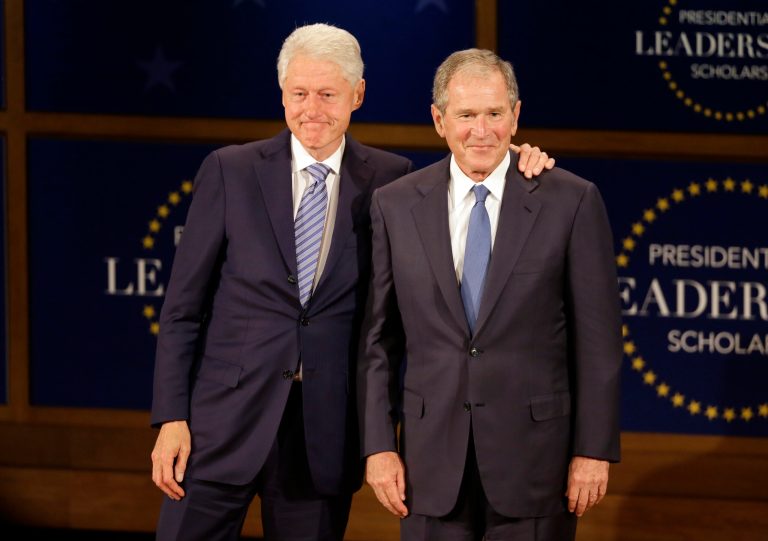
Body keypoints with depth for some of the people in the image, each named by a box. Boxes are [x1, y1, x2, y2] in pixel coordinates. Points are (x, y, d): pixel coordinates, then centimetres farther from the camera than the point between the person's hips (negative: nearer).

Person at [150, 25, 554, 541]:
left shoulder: (389, 180, 5)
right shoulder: (230, 171, 1)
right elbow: (184, 305, 2)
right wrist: (171, 418, -4)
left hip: (325, 435, 1)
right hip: (224, 421, -1)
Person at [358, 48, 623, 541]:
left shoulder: (572, 202, -3)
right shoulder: (395, 206, 4)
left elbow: (597, 339, -2)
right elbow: (376, 338, 6)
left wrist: (595, 450, -4)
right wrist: (378, 445, 1)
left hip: (534, 456, -2)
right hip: (432, 459, 2)